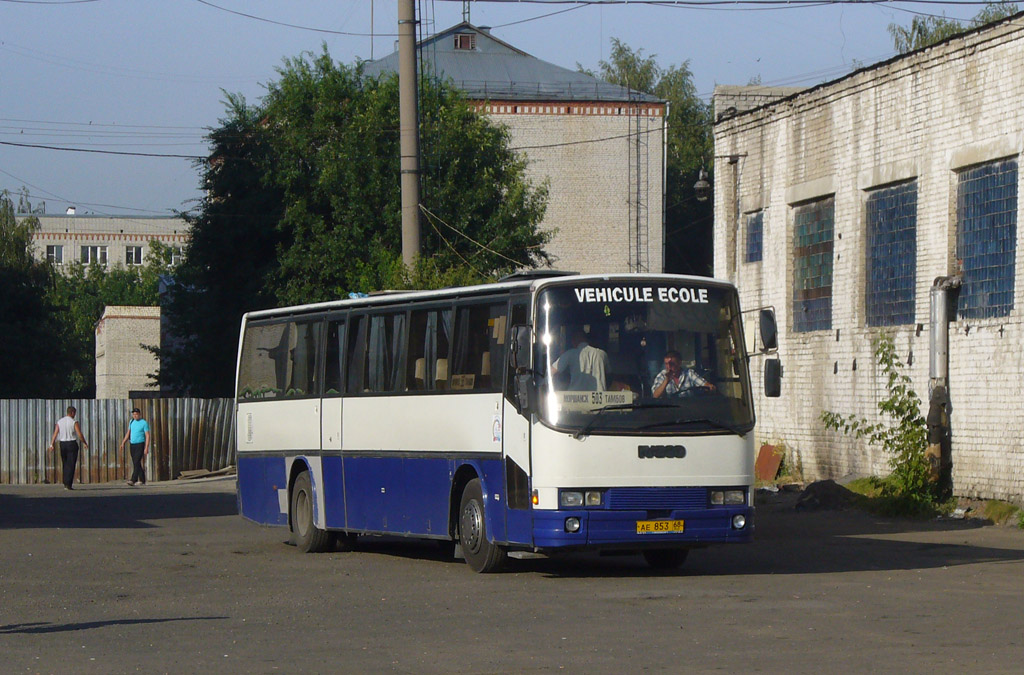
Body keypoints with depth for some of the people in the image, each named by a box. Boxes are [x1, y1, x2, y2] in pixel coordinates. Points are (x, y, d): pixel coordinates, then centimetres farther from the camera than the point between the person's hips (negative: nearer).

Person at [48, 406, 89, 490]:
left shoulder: (59, 422, 4)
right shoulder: (74, 423, -9)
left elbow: (55, 434, -4)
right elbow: (80, 435, -12)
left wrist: (51, 444, -9)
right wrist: (85, 443, 2)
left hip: (62, 445, 4)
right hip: (72, 444, -4)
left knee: (65, 465, 15)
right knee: (71, 465, -3)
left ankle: (66, 483, 14)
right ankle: (68, 484, -9)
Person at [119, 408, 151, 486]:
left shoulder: (144, 423, -7)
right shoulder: (131, 422, 11)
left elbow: (147, 436, -9)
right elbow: (128, 433, 18)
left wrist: (146, 448, -17)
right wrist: (123, 443, 8)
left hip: (140, 445, -6)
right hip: (132, 445, 6)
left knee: (136, 463, -16)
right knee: (137, 464, 8)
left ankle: (133, 480, -24)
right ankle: (142, 480, 17)